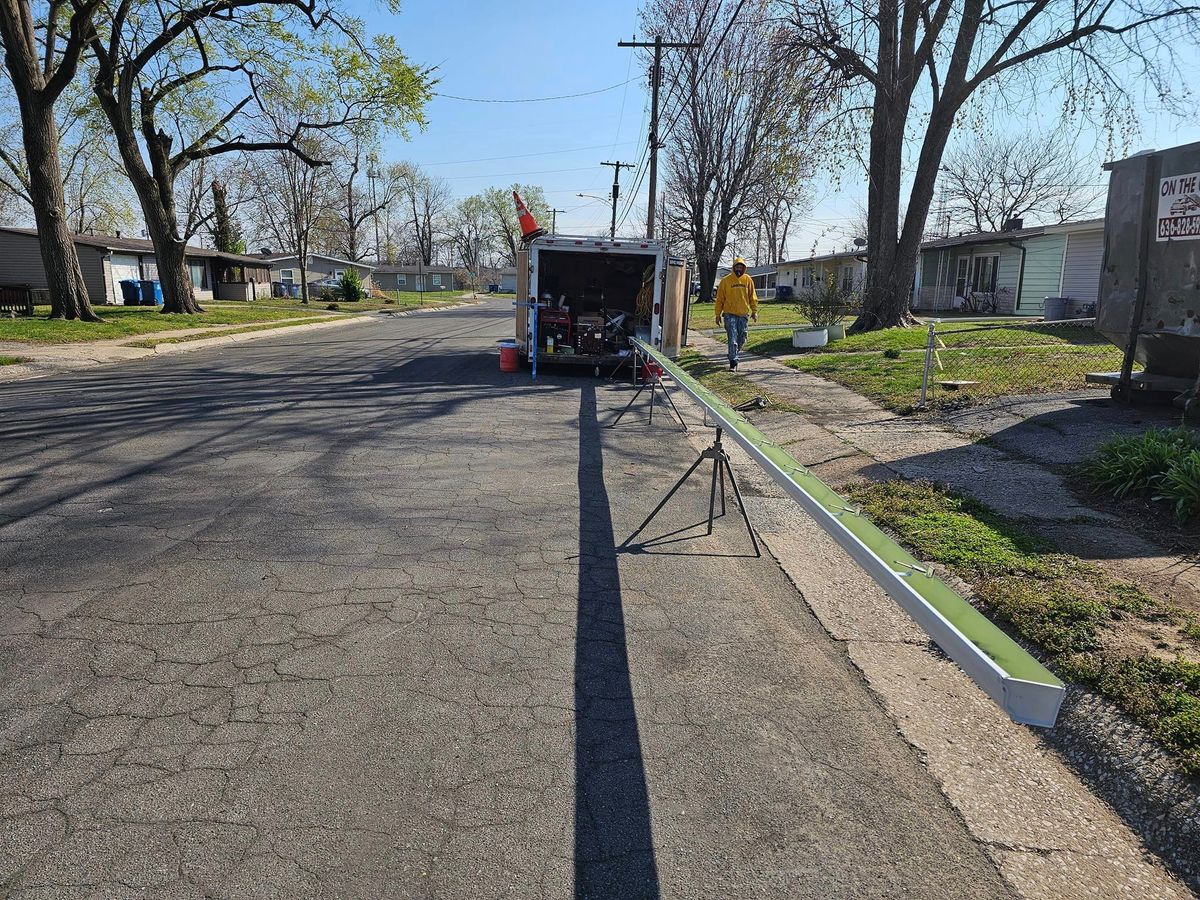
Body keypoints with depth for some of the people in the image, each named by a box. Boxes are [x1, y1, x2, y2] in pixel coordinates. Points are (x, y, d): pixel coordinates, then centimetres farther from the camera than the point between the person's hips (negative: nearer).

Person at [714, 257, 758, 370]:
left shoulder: (748, 280, 6)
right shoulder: (726, 280, -1)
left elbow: (752, 297, 11)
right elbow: (720, 298, 2)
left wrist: (754, 311, 5)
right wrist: (718, 314, 1)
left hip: (743, 314, 3)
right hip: (730, 314, -3)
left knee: (742, 340, 10)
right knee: (733, 340, -9)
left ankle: (733, 354, 35)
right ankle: (733, 363, -8)